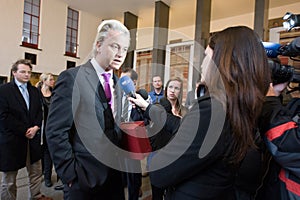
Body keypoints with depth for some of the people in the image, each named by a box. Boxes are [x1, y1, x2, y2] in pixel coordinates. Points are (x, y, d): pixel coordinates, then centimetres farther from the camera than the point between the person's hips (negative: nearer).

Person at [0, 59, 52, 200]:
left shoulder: (34, 91, 11)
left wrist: (36, 127, -7)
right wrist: (24, 131, -14)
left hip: (32, 138, 5)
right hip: (12, 140, -5)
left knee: (36, 172, 15)